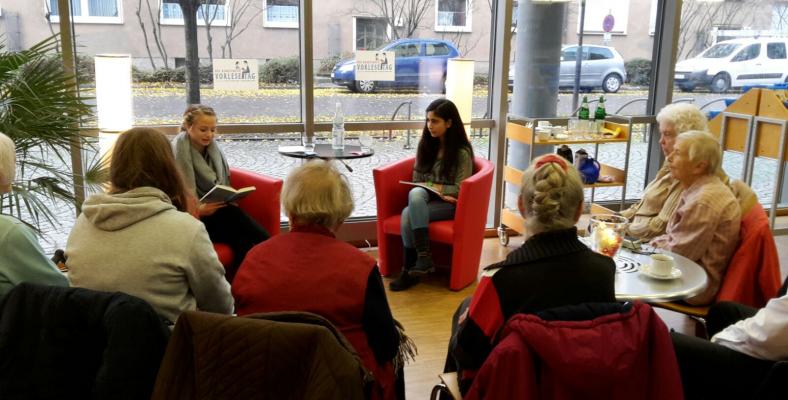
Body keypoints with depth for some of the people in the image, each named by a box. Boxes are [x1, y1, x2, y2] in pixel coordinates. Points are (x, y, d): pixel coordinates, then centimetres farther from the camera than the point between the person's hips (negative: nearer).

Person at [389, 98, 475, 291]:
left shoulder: (462, 151, -6)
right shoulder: (425, 144, 8)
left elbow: (460, 190, -9)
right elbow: (416, 180, 8)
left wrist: (432, 186, -11)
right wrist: (437, 192, -10)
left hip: (451, 203, -4)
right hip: (426, 198, 4)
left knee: (408, 215, -30)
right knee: (415, 194, -33)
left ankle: (409, 270, -21)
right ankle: (423, 256, -35)